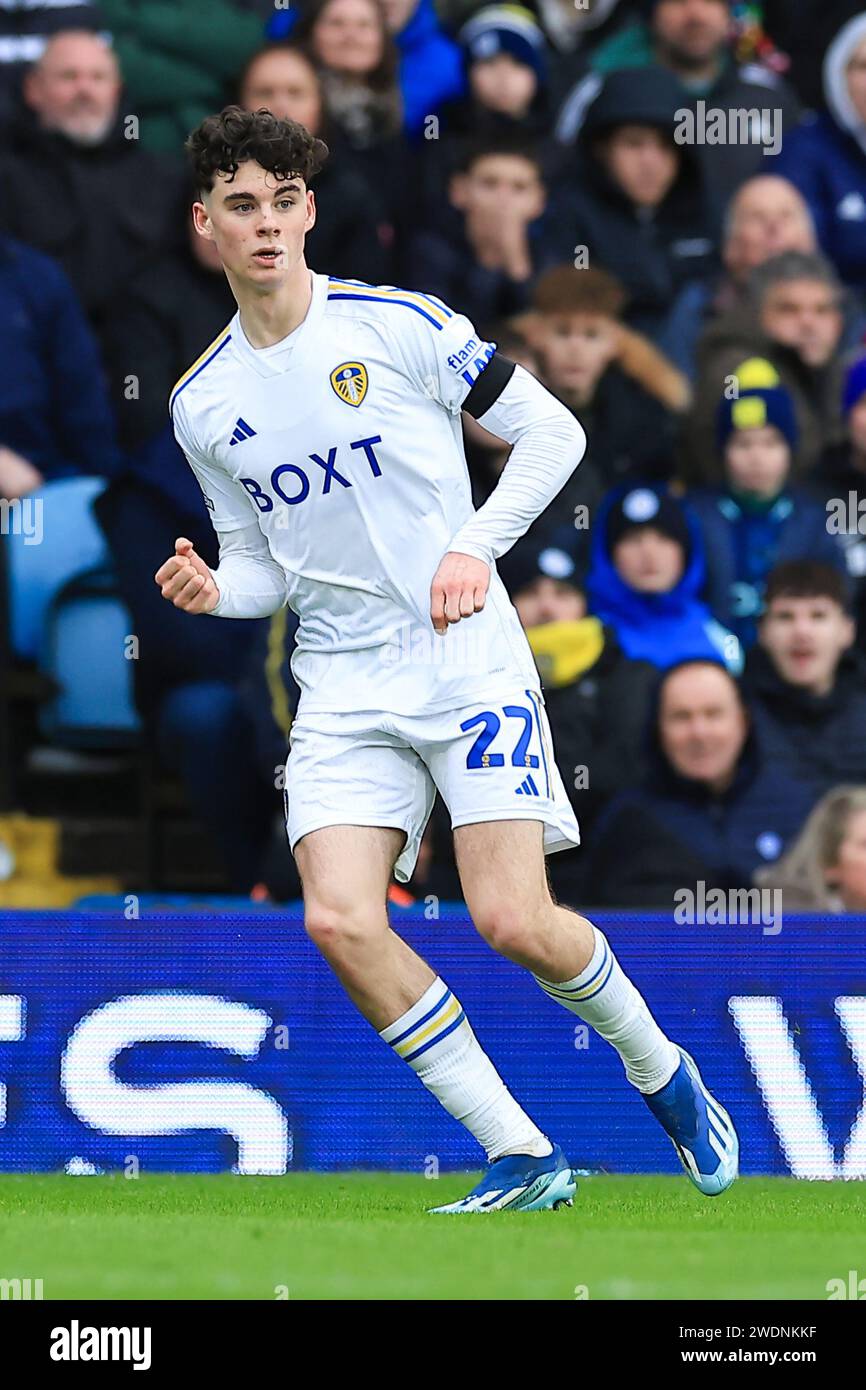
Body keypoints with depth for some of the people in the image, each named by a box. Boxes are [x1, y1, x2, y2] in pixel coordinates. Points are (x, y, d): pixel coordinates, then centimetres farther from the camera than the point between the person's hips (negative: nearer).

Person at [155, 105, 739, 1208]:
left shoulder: (399, 325, -5)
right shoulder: (203, 404, 7)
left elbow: (552, 430, 1)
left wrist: (477, 545, -11)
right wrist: (214, 590, -6)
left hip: (468, 660, -4)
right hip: (344, 690, 4)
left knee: (512, 921, -15)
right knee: (338, 919, -17)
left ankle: (659, 1069, 16)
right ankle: (522, 1158, -6)